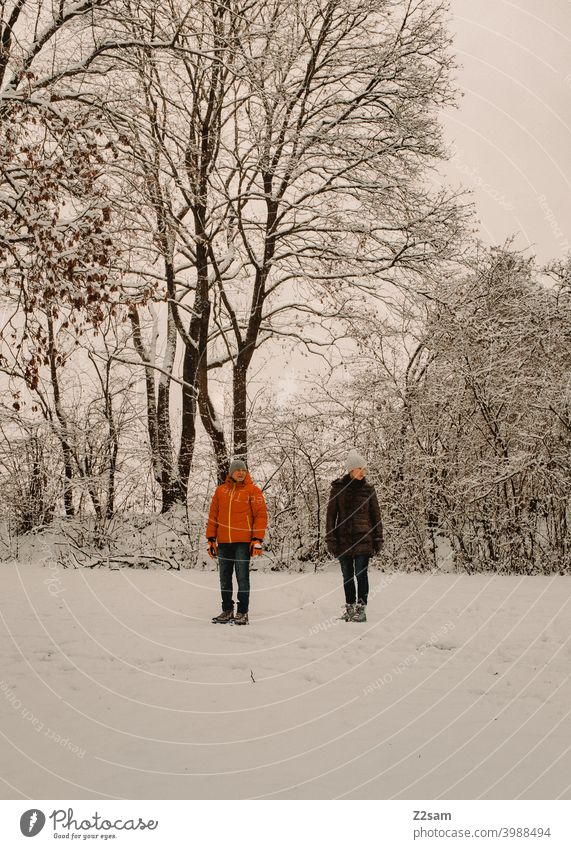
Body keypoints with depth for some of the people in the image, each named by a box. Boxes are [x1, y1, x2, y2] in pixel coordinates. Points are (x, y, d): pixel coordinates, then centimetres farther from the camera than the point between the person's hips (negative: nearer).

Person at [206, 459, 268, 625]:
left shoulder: (253, 490, 0)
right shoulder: (221, 490, 11)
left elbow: (261, 515, -3)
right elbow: (213, 515, 14)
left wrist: (258, 539, -10)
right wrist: (211, 538, 9)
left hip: (243, 541, -4)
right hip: (223, 542, 4)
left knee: (242, 577, -3)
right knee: (224, 577, 10)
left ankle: (242, 612, 4)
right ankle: (227, 610, 20)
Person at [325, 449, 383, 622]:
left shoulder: (368, 488, 3)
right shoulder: (338, 488, 2)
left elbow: (376, 515, 7)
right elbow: (331, 515, 3)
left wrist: (378, 539, 2)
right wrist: (330, 539, -3)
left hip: (363, 538, -1)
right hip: (343, 539, 1)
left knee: (361, 574, -3)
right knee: (347, 575, 9)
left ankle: (361, 609, 6)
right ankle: (350, 607, 21)